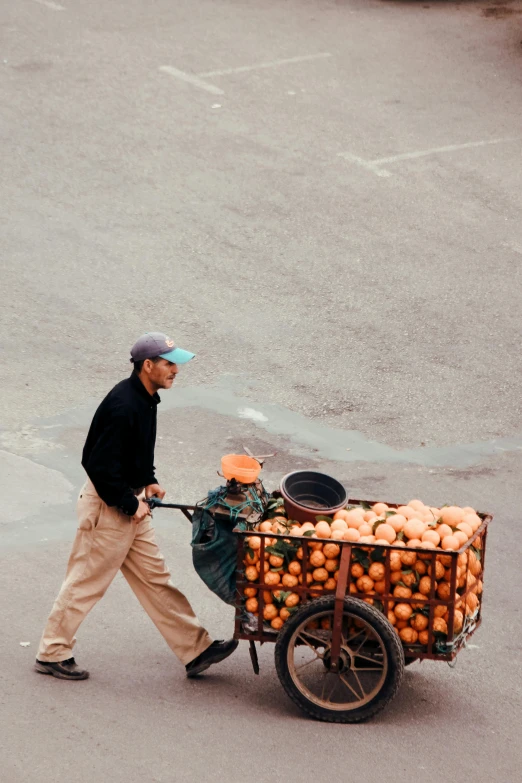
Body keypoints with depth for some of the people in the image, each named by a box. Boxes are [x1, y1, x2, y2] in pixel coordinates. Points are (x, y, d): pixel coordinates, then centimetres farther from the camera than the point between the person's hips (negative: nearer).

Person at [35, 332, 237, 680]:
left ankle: (196, 650, 17)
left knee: (155, 578, 13)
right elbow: (102, 468, -28)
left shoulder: (144, 398, 5)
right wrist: (130, 504, -18)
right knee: (86, 583, 4)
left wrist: (148, 482, 10)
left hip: (130, 502, 10)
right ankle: (52, 654, 18)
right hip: (107, 507, -10)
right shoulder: (123, 407, -27)